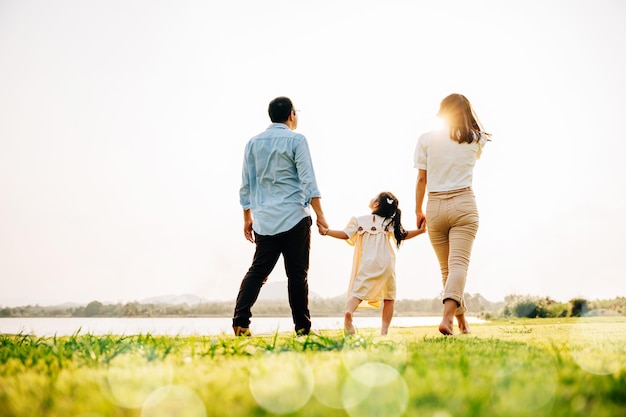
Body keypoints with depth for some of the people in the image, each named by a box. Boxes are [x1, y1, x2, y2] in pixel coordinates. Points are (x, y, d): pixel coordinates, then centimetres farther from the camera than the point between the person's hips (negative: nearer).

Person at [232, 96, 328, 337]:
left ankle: (240, 322, -2)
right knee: (297, 274, 1)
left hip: (264, 220, 4)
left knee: (258, 271, 8)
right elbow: (308, 181, -9)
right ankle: (302, 327, 4)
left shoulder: (254, 143, 10)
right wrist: (319, 215, -7)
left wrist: (247, 217, 18)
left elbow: (246, 185, 11)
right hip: (294, 218, -4)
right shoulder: (296, 141, -4)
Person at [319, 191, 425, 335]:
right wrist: (420, 231, 5)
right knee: (389, 298, 12)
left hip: (366, 265, 0)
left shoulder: (359, 221, 2)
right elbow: (402, 235, -2)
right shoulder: (389, 222, 4)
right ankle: (384, 330, 3)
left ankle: (349, 311, -37)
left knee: (357, 292, -4)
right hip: (386, 264, 1)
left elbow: (345, 234, -2)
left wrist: (325, 231, 4)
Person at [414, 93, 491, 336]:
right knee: (458, 264, -11)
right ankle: (447, 317, -31)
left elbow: (421, 179, 2)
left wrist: (418, 211, 10)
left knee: (446, 268, 12)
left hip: (435, 207, 1)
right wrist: (468, 118, 28)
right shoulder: (475, 140, 5)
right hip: (463, 204, -1)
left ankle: (462, 323, 21)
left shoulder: (426, 140, 3)